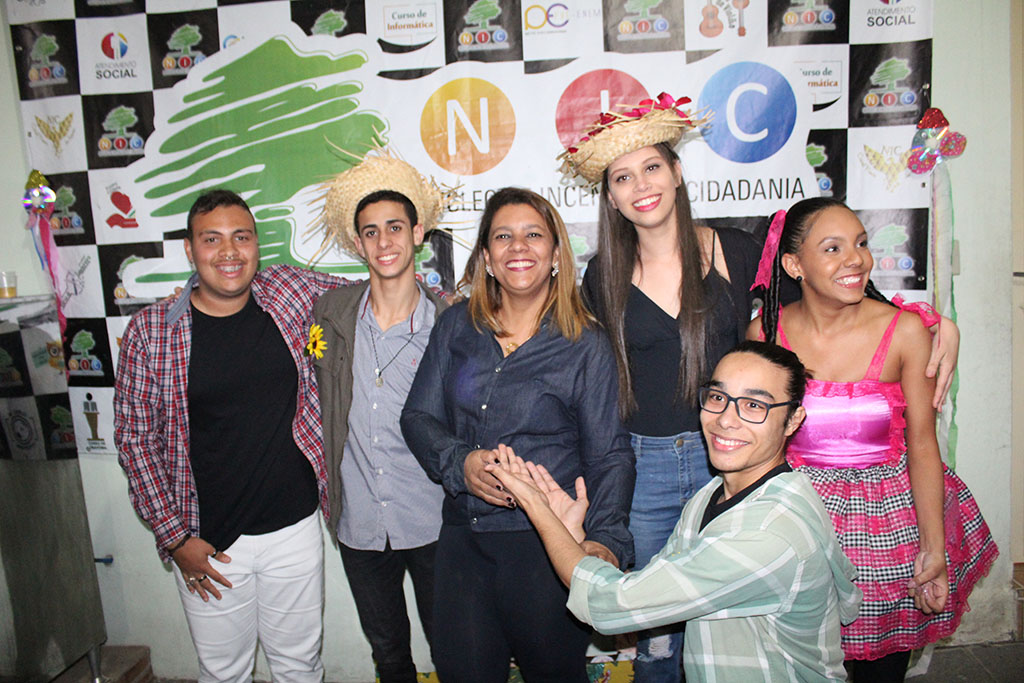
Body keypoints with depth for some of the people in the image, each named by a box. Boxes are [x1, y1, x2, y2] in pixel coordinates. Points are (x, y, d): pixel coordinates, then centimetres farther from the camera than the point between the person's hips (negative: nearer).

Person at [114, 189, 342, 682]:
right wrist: (174, 538, -4)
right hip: (208, 543, -1)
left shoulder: (288, 291, -5)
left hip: (294, 529, 1)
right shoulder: (151, 330, -8)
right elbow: (135, 438, -3)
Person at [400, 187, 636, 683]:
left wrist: (604, 539, -20)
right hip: (462, 535, 3)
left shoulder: (585, 346, -3)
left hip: (548, 543, -2)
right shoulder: (456, 326, 5)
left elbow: (609, 457, -4)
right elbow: (418, 416, 7)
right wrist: (460, 462, -12)